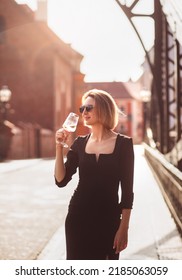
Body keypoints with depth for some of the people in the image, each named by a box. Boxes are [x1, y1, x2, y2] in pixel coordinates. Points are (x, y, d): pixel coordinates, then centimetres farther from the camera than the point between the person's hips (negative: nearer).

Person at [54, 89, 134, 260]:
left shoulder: (123, 143, -5)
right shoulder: (80, 143, 5)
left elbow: (127, 190, -6)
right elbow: (61, 181, -1)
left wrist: (124, 228, -10)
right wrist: (60, 147, -10)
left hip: (108, 219, -3)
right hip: (78, 217, 3)